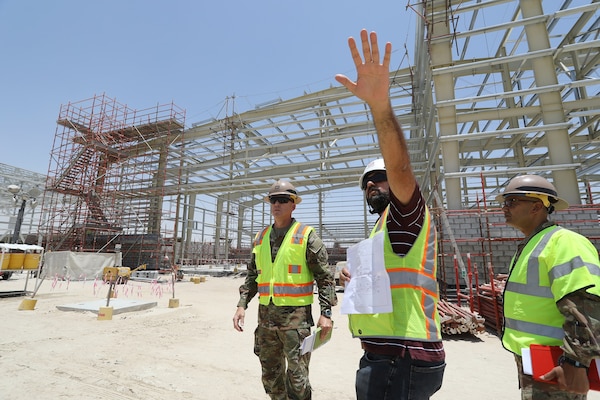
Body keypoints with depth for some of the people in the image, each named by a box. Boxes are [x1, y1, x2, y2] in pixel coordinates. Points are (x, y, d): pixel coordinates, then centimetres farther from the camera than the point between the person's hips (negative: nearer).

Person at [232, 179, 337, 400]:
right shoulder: (261, 238, 9)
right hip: (266, 315, 6)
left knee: (297, 378, 3)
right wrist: (242, 304, 5)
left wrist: (326, 312, -13)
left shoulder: (306, 236, -7)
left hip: (296, 316, -5)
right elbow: (252, 276, 14)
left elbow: (325, 277, -7)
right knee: (271, 376, 19)